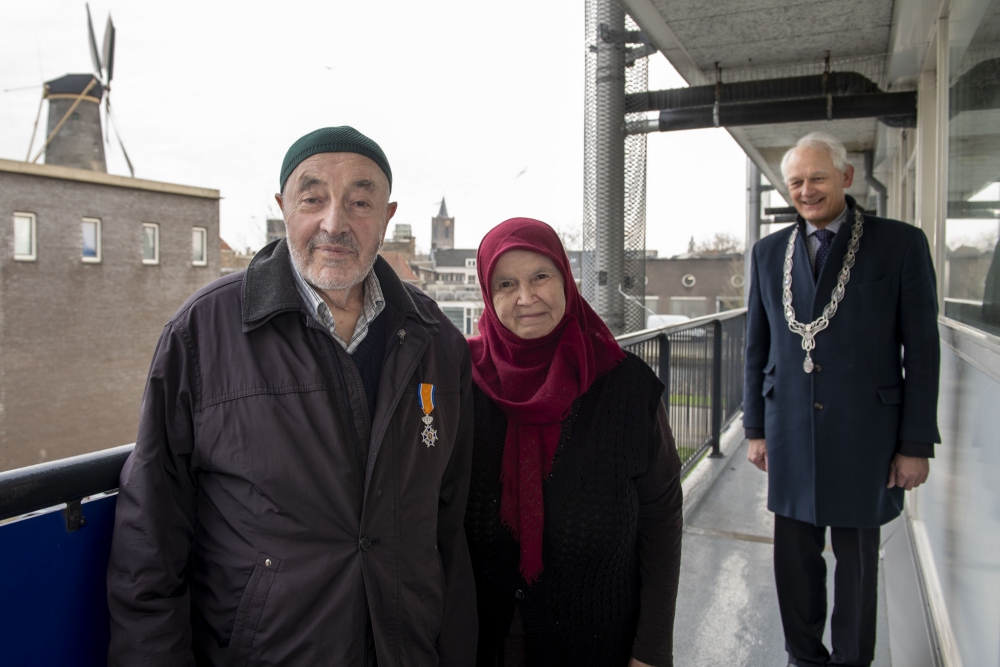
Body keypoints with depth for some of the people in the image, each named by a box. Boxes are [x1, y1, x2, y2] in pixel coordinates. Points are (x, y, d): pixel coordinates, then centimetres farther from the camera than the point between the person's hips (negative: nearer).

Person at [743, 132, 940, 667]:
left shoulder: (901, 244, -3)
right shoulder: (769, 252, 6)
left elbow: (922, 351, -3)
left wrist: (916, 443, -5)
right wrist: (756, 428, 8)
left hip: (864, 432, -2)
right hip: (790, 434, 3)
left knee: (857, 560, 13)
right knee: (794, 559, 12)